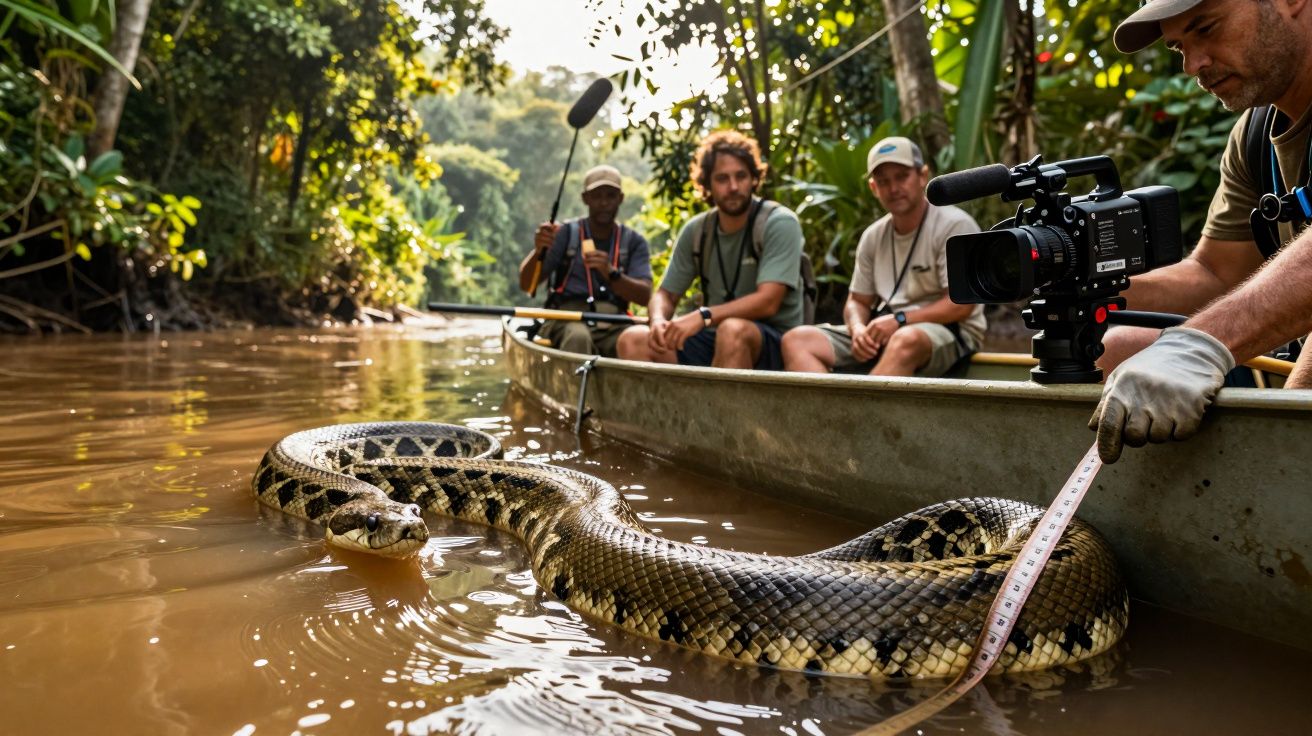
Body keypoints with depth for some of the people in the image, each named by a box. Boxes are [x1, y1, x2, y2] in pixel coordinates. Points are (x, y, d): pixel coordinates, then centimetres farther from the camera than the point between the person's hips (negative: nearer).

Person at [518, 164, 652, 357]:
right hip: (568, 318, -1)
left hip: (614, 323, 1)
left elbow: (645, 295, -2)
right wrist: (538, 251, -19)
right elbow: (526, 285, 3)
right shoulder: (566, 234, 10)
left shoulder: (634, 241, 13)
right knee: (578, 337, -38)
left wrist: (611, 273, -21)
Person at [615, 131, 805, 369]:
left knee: (732, 330, -38)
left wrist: (703, 316, -30)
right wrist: (658, 320, -15)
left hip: (773, 344, -5)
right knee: (633, 340, -15)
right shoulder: (696, 231, 6)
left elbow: (767, 302, -20)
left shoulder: (779, 223, -9)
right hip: (715, 338, 5)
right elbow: (666, 294, 10)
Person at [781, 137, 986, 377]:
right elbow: (857, 301, 16)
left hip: (948, 332, -6)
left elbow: (961, 305, -12)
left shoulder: (954, 226, -5)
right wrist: (858, 328, -7)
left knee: (906, 341, -42)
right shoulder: (873, 237, 12)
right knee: (797, 340, -15)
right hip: (882, 335, 6)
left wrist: (900, 320, -19)